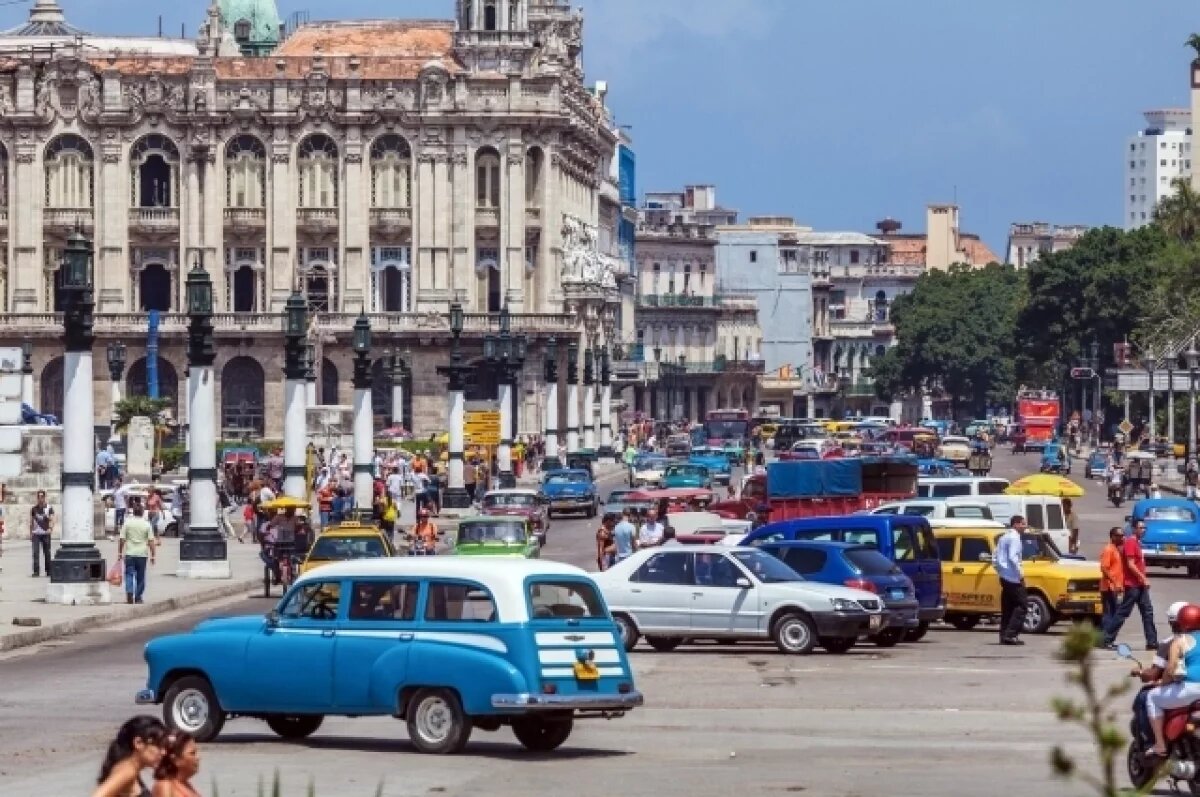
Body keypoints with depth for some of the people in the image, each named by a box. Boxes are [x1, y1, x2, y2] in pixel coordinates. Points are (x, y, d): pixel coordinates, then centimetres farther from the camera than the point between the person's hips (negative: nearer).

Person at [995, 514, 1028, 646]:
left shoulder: (1003, 537, 16)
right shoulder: (1014, 537, -12)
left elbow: (997, 557, 17)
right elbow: (1012, 557, -22)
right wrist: (1020, 572, -17)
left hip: (1004, 577, 10)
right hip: (1013, 577, -10)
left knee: (1007, 607, 11)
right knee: (1021, 605, -7)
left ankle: (1004, 636, 10)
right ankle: (1010, 634, -15)